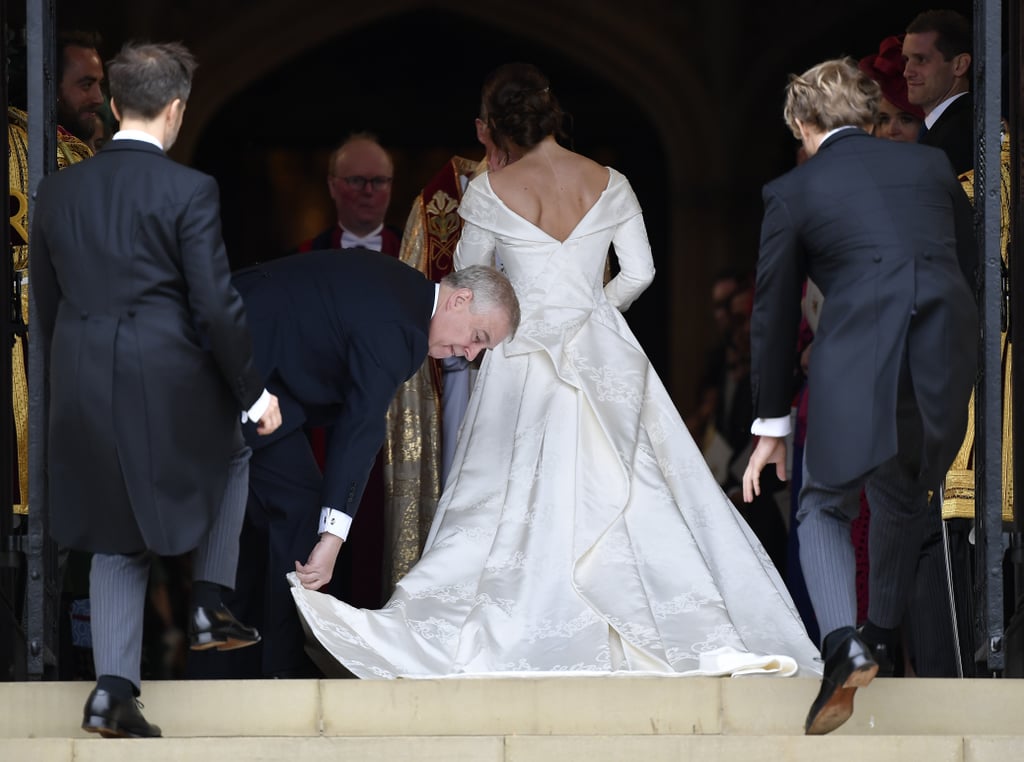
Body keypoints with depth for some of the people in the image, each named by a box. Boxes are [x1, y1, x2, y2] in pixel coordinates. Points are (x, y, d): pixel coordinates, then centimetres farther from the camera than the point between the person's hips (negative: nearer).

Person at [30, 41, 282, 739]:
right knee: (231, 455, 28)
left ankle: (114, 688, 5)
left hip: (85, 391, 4)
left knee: (117, 535, 14)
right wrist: (254, 391, -1)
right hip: (172, 384, -4)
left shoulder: (59, 190, 4)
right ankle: (211, 607, 22)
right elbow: (216, 304, -12)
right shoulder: (190, 191, -12)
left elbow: (46, 302, 12)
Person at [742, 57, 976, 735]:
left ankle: (844, 647, -12)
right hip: (947, 363, 3)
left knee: (825, 508, 11)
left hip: (855, 364, -3)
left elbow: (775, 315, 11)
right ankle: (885, 635, 33)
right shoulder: (929, 164, 15)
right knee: (904, 506, 26)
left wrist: (772, 426, 18)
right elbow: (971, 265, 18)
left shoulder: (792, 193, 8)